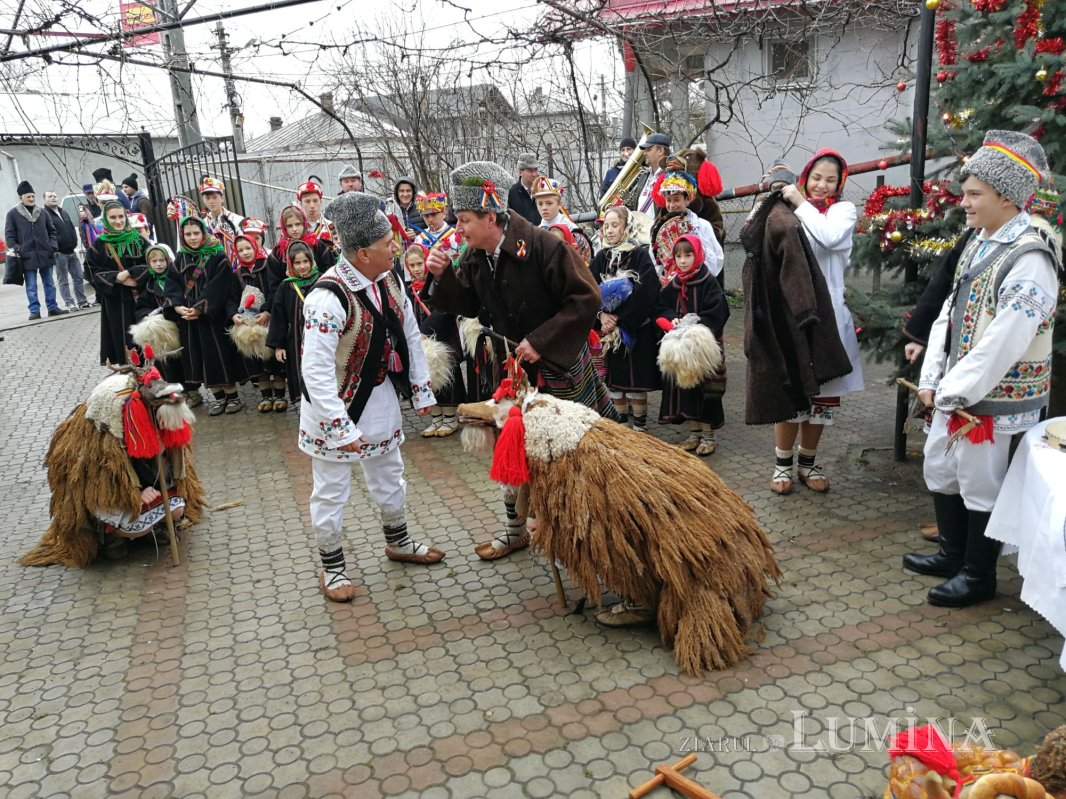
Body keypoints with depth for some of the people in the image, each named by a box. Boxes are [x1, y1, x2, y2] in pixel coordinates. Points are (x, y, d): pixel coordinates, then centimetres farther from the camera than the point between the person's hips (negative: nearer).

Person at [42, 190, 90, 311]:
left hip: (71, 251, 8)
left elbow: (72, 228, 24)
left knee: (78, 277, 8)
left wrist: (74, 242, 11)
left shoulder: (63, 213, 19)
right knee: (63, 281, -1)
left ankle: (82, 301, 14)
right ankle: (70, 304, 0)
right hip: (59, 253, -7)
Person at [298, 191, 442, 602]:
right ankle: (332, 568, 28)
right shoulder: (328, 297, -29)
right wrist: (341, 427, -28)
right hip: (335, 405, -7)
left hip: (380, 395, 7)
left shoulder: (389, 280, -5)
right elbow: (316, 370, -29)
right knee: (331, 490, 8)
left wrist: (421, 391, 7)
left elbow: (410, 336, 6)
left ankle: (398, 542, 45)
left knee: (389, 476, 22)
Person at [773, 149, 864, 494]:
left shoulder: (844, 210, 4)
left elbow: (829, 238, -18)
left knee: (822, 390, 8)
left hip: (827, 313, 1)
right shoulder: (787, 210, 4)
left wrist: (800, 202, -12)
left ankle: (807, 462, 23)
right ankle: (783, 462, 17)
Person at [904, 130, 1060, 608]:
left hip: (993, 397, -9)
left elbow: (1003, 342, -24)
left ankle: (978, 576, 23)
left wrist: (955, 391, -18)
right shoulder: (979, 243, 9)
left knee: (981, 485, 5)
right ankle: (953, 554, 38)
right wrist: (932, 380, 4)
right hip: (956, 390, 9)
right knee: (940, 470, 19)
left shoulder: (1030, 258, -19)